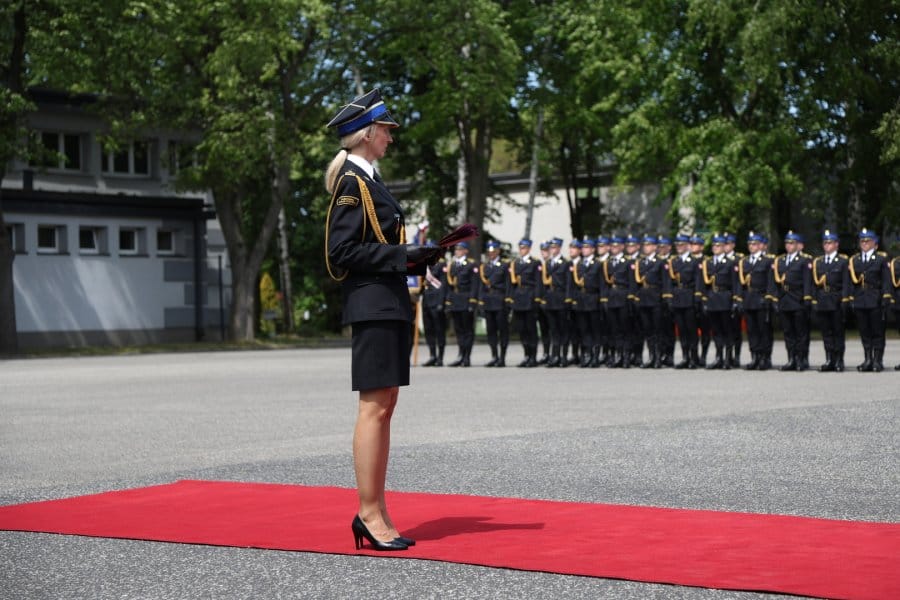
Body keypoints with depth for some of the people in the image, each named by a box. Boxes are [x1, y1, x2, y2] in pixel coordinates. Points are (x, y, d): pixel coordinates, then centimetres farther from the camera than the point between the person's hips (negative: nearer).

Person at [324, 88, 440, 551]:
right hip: (373, 305, -10)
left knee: (384, 405, 10)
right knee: (375, 406, -9)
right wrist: (402, 257, -19)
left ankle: (375, 513, 14)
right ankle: (370, 514, -6)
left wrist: (417, 256, 11)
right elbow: (342, 252, -18)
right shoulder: (351, 182, -11)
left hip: (389, 305, 10)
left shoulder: (366, 180, 19)